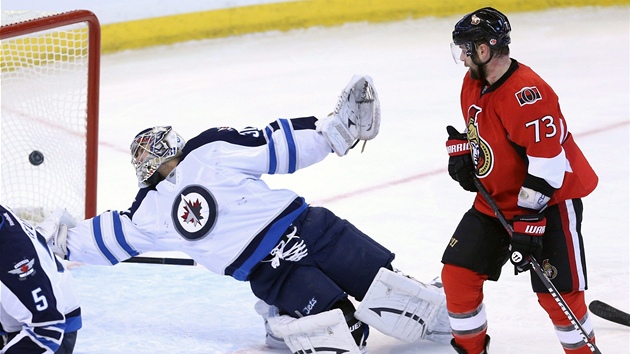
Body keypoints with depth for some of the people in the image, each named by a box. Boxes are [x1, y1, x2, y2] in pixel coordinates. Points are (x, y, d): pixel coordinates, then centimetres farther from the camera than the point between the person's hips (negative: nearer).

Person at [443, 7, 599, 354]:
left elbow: (547, 164, -29)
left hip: (550, 200, -8)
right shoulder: (473, 82, 1)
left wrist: (527, 222, -29)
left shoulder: (527, 95, -28)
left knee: (556, 293, -11)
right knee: (457, 273, 4)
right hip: (495, 200, 8)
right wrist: (461, 151, 4)